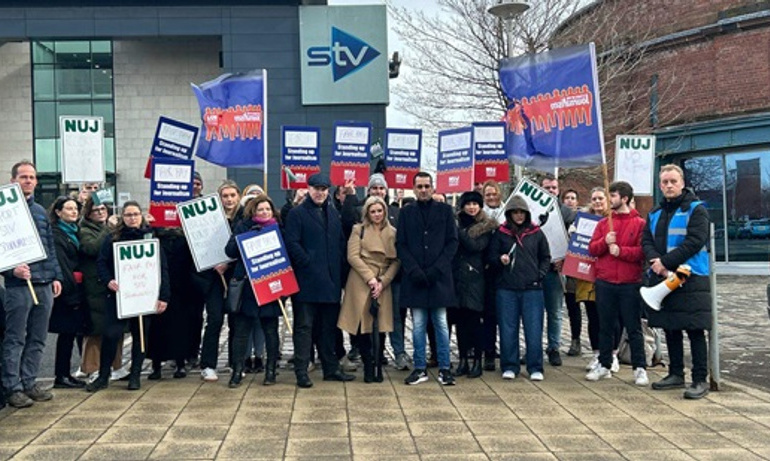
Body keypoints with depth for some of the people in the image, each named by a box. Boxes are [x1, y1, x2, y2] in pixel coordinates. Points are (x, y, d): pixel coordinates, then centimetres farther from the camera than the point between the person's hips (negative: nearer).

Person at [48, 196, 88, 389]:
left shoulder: (74, 232, 17)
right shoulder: (55, 234, -9)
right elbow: (60, 265, -15)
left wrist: (80, 290, 10)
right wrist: (71, 290, -17)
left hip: (77, 289, 8)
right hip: (67, 291, -8)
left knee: (70, 332, 9)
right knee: (67, 333, -3)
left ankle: (65, 374, 16)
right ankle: (61, 376, 5)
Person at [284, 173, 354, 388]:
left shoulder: (333, 213, 16)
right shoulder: (297, 213, -2)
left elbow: (341, 242, 15)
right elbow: (292, 243, -11)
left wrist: (341, 271, 5)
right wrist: (308, 262, -15)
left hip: (331, 281, 6)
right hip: (307, 280, -6)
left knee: (329, 326, 13)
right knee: (304, 326, -1)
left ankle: (331, 369, 22)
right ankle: (301, 372, 4)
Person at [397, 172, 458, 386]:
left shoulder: (445, 210, 6)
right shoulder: (406, 212, 9)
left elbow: (452, 242, 2)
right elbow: (401, 245, 5)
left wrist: (436, 269, -9)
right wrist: (414, 270, -8)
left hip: (439, 276, -1)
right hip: (414, 277, 1)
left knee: (441, 324, 3)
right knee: (418, 325, 5)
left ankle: (444, 369, 10)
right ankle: (420, 369, 12)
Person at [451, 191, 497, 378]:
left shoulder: (486, 226, 3)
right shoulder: (456, 223, 12)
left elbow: (475, 246, -13)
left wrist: (460, 231, -15)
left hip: (475, 278, -3)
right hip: (456, 277, 3)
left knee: (474, 320, -4)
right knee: (459, 319, 5)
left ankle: (477, 362, 5)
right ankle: (463, 361, 14)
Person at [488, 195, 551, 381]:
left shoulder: (536, 233, 7)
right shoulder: (501, 233, 5)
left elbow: (545, 257, 14)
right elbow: (490, 256, 7)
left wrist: (540, 275, 1)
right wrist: (500, 259, -13)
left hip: (532, 289, 0)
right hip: (507, 289, 0)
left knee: (534, 330, 1)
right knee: (508, 329, 4)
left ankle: (535, 368, 11)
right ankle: (509, 367, 15)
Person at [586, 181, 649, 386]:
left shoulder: (639, 223, -2)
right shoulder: (603, 223, 11)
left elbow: (643, 251, -10)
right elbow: (592, 249, 6)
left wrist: (621, 251, -18)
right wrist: (605, 242, -12)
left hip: (630, 284, -4)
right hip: (604, 284, 4)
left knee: (633, 328, 3)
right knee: (605, 327, 11)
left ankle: (640, 368, 10)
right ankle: (604, 365, 21)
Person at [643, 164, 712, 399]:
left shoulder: (696, 210, -4)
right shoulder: (655, 214, 15)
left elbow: (695, 241, -15)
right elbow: (646, 241, 9)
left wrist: (665, 262, -18)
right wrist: (656, 261, -13)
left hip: (691, 278, -6)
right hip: (662, 278, 6)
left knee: (695, 330, -4)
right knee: (670, 329, 12)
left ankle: (700, 380, 0)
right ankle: (676, 374, 23)